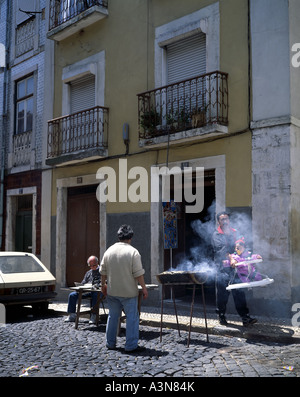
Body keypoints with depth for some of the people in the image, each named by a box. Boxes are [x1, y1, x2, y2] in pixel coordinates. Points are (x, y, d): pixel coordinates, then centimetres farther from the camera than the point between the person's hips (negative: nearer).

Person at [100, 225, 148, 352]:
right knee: (132, 317, 4)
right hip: (128, 292, -5)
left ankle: (110, 343, 25)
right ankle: (131, 345, 5)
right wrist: (144, 288, -5)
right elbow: (138, 274, -14)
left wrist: (103, 284, 21)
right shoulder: (133, 252, -12)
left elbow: (103, 271, 9)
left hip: (112, 291, 5)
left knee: (113, 316, 16)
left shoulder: (109, 250, 3)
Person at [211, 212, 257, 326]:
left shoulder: (234, 233, 15)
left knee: (239, 292, -1)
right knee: (222, 294, 4)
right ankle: (222, 316, 19)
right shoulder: (216, 235, 1)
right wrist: (230, 258, -31)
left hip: (235, 267, 3)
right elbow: (221, 249, -15)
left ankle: (245, 317, -1)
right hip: (222, 268, -3)